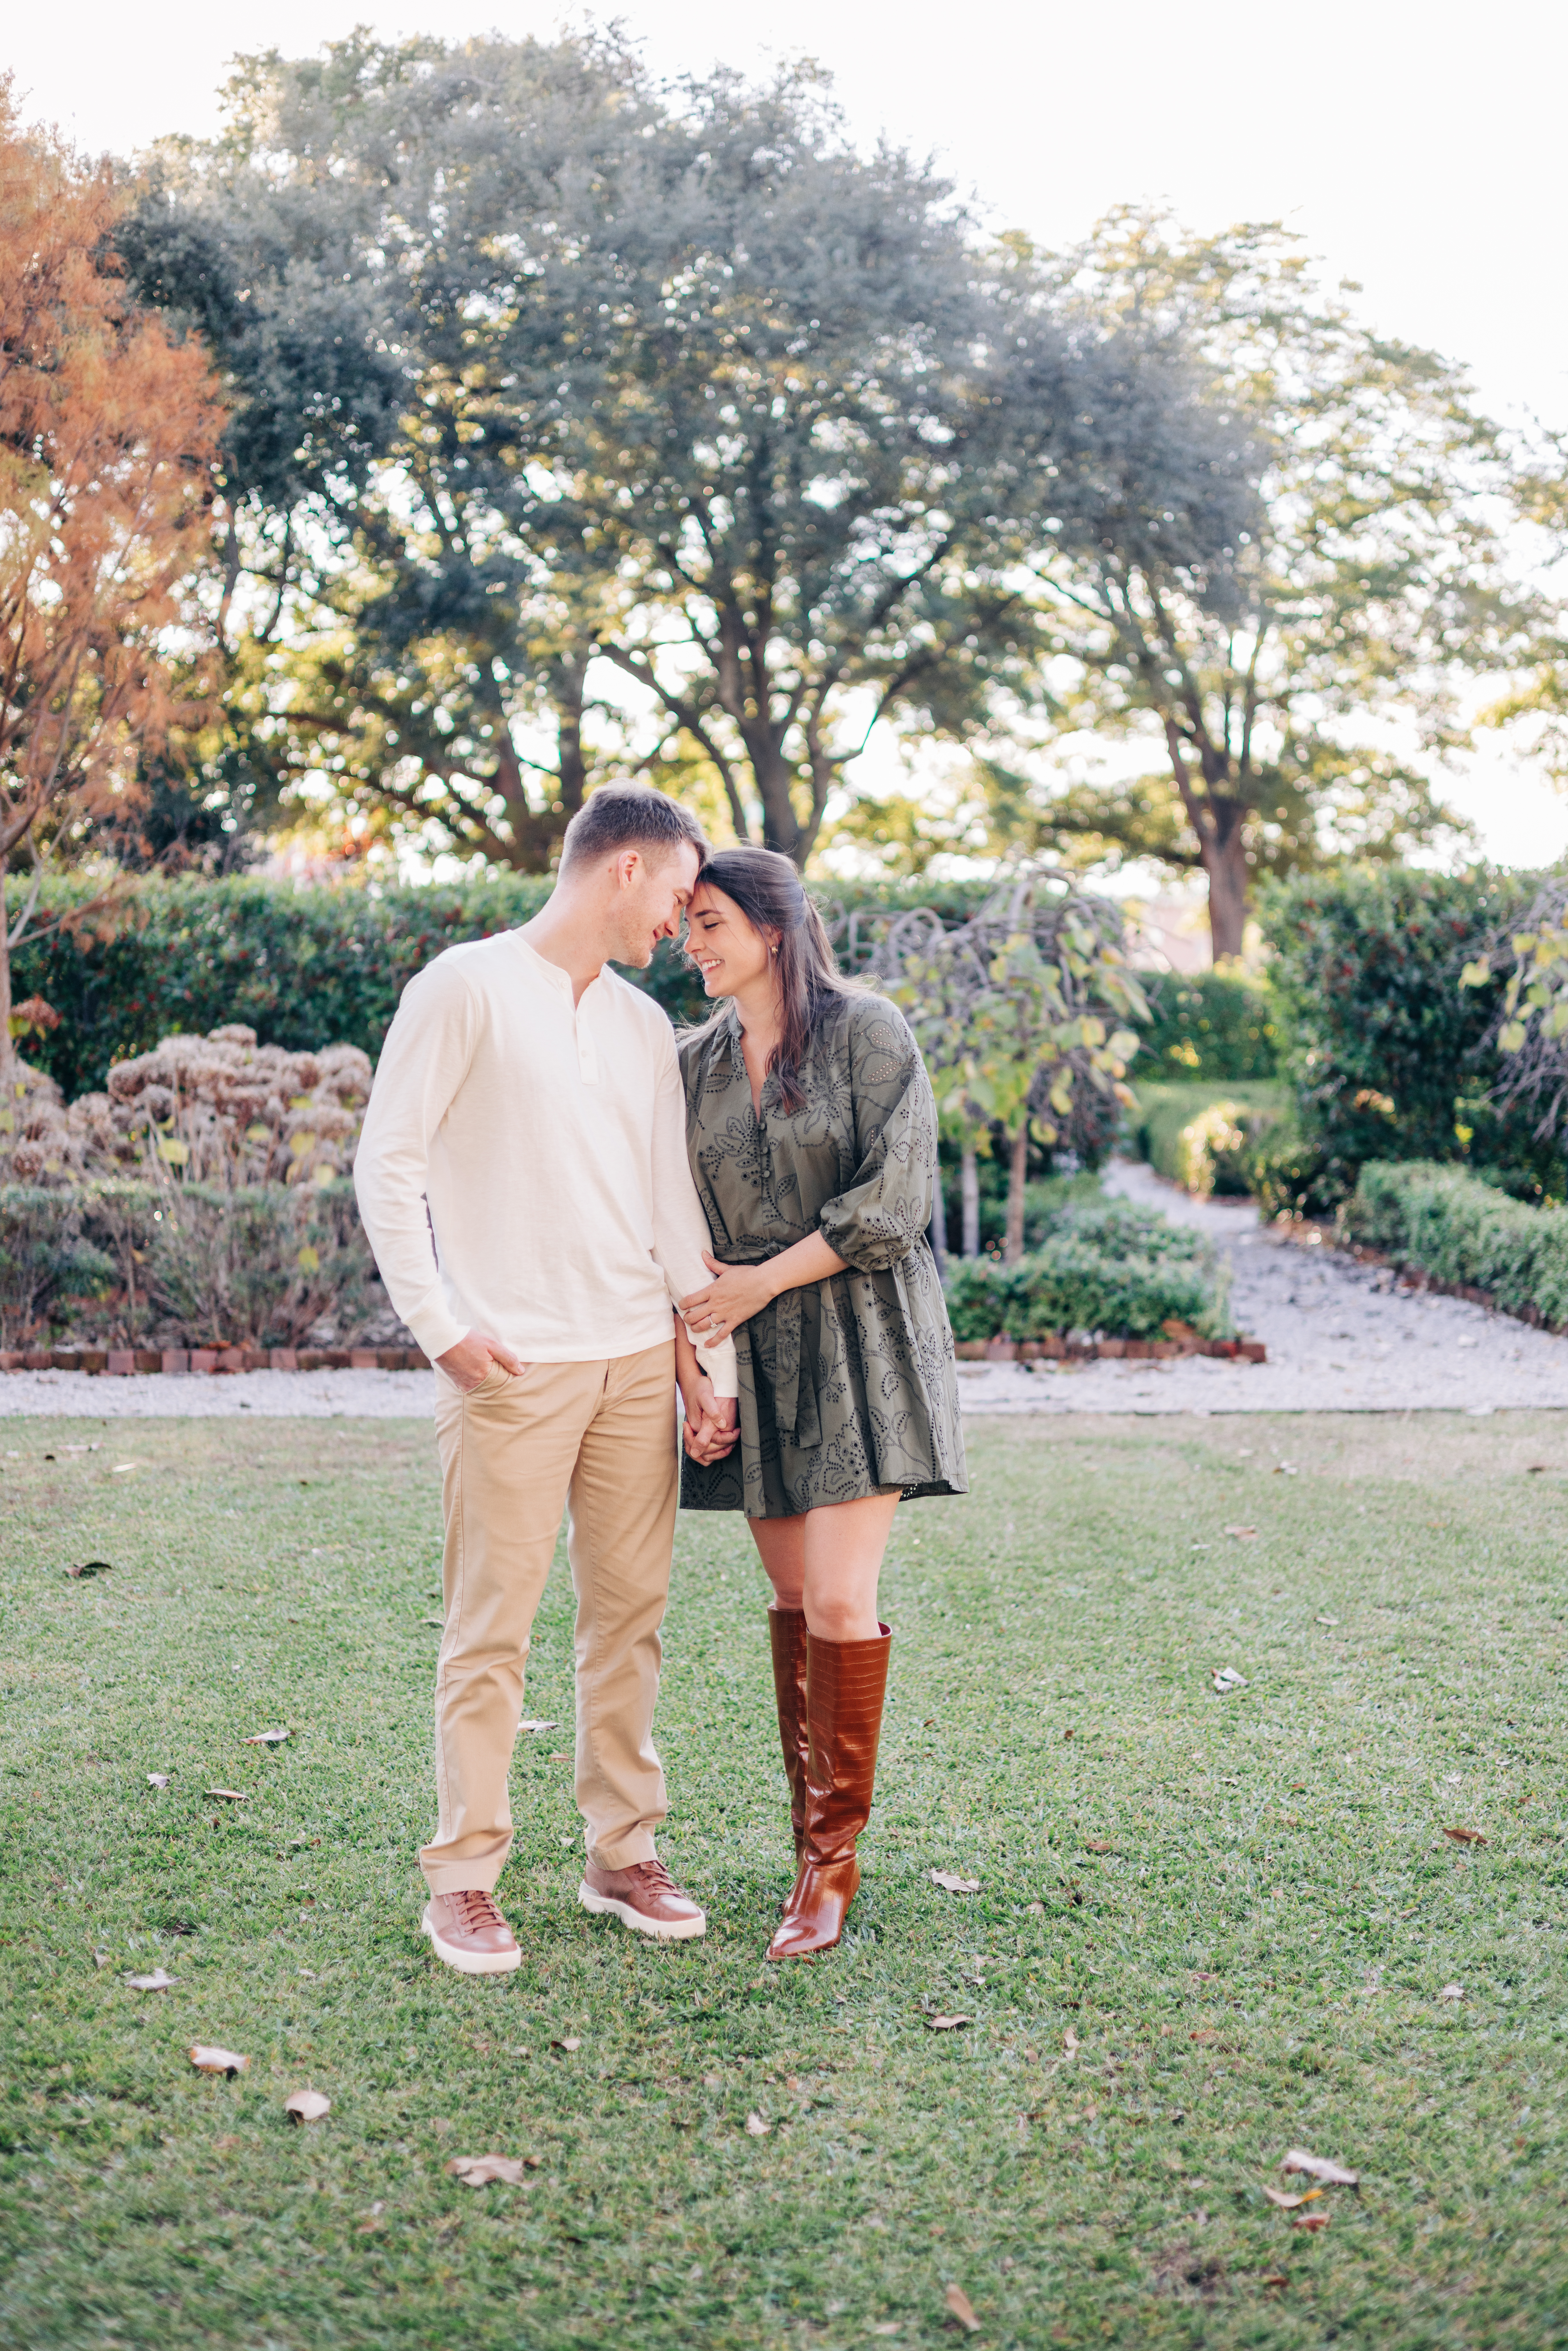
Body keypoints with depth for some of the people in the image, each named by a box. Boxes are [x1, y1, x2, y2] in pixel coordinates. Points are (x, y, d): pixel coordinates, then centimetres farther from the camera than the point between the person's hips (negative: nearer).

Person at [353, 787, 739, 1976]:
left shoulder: (645, 1026, 15)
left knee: (631, 1612, 10)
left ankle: (624, 1852, 22)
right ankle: (465, 1878, 9)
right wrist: (440, 1327, -11)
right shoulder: (469, 987, -3)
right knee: (493, 1625, -2)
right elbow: (388, 1164, -6)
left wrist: (711, 1357, 10)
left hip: (638, 1362, 6)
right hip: (514, 1368, -6)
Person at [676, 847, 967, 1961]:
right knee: (793, 1599, 8)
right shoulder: (697, 1064, 10)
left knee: (839, 1600, -11)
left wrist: (764, 1281, -10)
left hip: (859, 1342, -5)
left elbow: (891, 1204, -12)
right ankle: (817, 1847, 16)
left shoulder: (869, 1033, -6)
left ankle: (834, 1856, 1)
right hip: (755, 1361, 5)